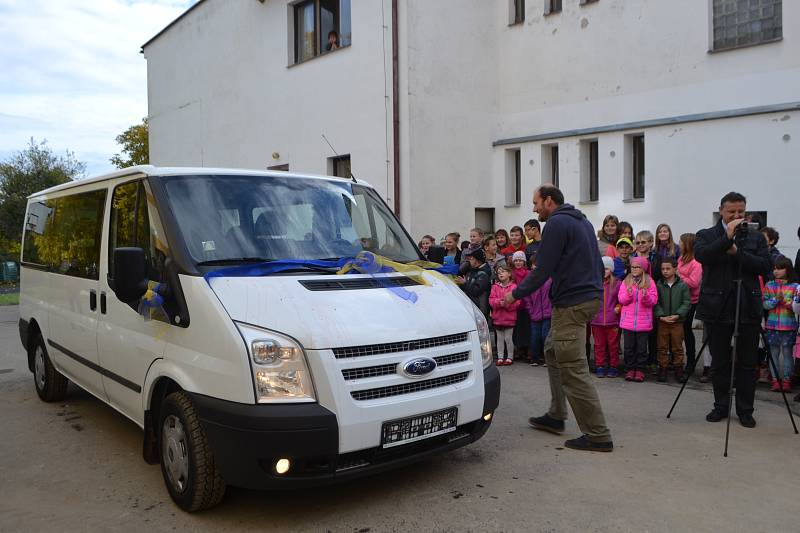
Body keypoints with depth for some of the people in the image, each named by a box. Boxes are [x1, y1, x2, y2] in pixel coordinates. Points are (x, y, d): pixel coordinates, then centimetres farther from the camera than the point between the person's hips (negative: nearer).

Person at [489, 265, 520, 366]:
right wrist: (499, 302, -18)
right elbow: (491, 300, 0)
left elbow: (516, 302, -9)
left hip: (509, 317, -4)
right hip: (498, 317, 4)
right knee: (500, 338, 11)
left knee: (508, 338, 1)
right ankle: (500, 357, 18)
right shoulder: (495, 287, 7)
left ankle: (510, 357, 14)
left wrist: (507, 304, -22)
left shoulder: (514, 287, -4)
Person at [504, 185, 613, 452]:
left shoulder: (557, 223, -12)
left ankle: (598, 436, -2)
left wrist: (516, 294, -4)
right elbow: (596, 263, 24)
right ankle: (555, 416, 28)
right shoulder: (582, 221, 18)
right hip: (590, 296, 10)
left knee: (573, 369, -6)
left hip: (571, 303, -10)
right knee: (552, 351, 21)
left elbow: (542, 270, -15)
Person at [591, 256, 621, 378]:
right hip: (597, 321, 1)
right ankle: (600, 367, 17)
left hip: (612, 321, -1)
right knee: (599, 345, 8)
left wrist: (618, 308, -9)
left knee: (613, 345, 6)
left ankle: (613, 367, 17)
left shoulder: (617, 283, -1)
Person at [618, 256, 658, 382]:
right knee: (629, 347, 6)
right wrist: (628, 294, -18)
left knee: (642, 347, 4)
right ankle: (630, 369, 15)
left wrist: (646, 296, -22)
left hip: (643, 321, -2)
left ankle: (640, 370, 12)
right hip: (627, 321, 2)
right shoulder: (626, 282, 7)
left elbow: (653, 301, -3)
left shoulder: (649, 282, 1)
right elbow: (621, 300, 1)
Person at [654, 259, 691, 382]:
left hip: (677, 321, -1)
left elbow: (687, 303, -2)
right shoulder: (658, 285, 0)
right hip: (662, 321, 1)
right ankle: (662, 369, 14)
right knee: (662, 347, 5)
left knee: (677, 347, 7)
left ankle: (678, 369, 19)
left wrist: (677, 315, -13)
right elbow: (656, 303, -1)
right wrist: (661, 316, -13)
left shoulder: (682, 285, -2)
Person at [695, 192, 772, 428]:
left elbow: (766, 267, -4)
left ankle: (745, 410, 18)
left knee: (747, 364, 6)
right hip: (718, 308, -1)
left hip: (748, 308, 1)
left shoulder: (756, 237, 9)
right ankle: (720, 407, 22)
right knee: (719, 362, 9)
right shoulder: (707, 235, 5)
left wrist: (737, 251, -14)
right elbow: (701, 255, -15)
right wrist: (727, 237, -21)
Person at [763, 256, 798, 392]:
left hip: (788, 325, -2)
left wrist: (785, 300, -18)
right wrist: (775, 299, -14)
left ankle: (786, 380, 10)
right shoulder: (769, 286, 8)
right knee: (774, 352, 4)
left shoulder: (794, 287, 2)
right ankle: (775, 380, 9)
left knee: (787, 352, 3)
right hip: (772, 325, 2)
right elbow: (765, 304, 2)